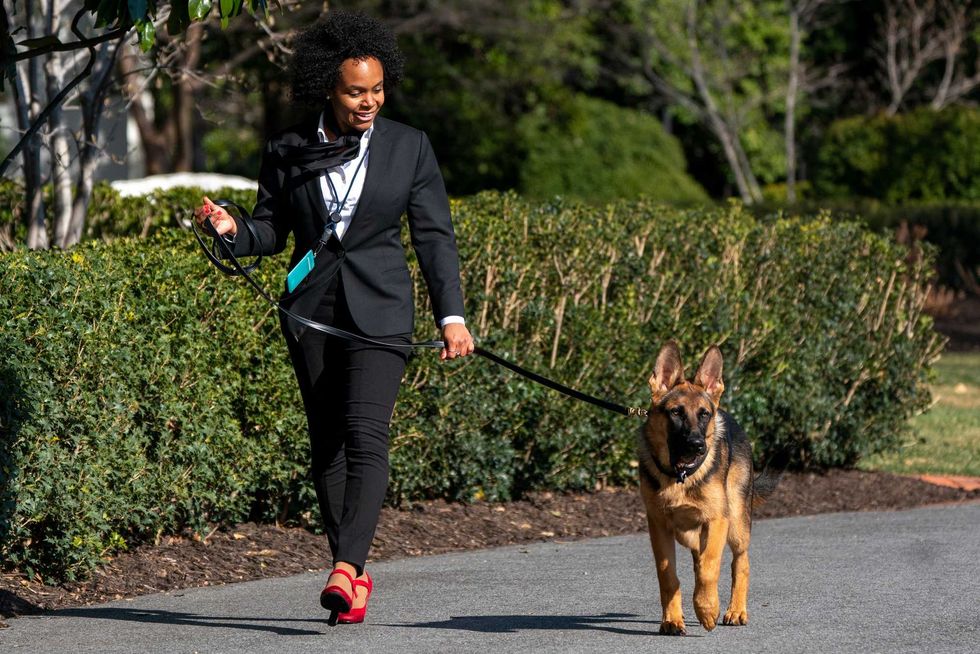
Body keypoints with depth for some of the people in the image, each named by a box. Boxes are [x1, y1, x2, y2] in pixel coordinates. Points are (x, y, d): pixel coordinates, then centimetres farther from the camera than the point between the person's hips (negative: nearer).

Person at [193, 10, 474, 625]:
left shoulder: (410, 147, 1)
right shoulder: (287, 152, 3)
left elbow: (435, 235, 1)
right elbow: (271, 232, 11)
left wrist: (452, 314, -7)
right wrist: (232, 230, -12)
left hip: (379, 311, -2)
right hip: (311, 312, 3)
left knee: (365, 434, -19)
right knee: (327, 443, 5)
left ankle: (347, 567, -29)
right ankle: (356, 576, 14)